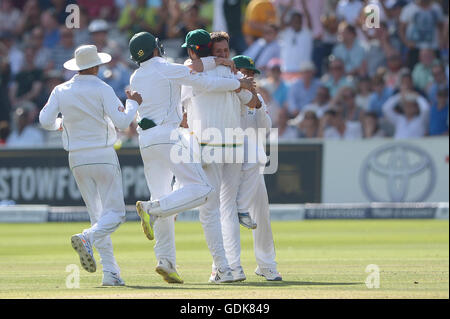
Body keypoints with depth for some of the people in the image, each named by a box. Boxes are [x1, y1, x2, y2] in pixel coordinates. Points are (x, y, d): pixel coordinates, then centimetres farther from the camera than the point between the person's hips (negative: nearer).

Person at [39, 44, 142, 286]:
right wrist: (132, 103, 3)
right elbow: (122, 122, -15)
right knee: (114, 213, -2)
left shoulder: (61, 91, 3)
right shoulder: (101, 90, -9)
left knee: (98, 215, 10)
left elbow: (45, 121, -3)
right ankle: (87, 238, -31)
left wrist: (60, 123, 19)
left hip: (77, 159, 5)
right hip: (103, 156, -5)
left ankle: (110, 273, 1)